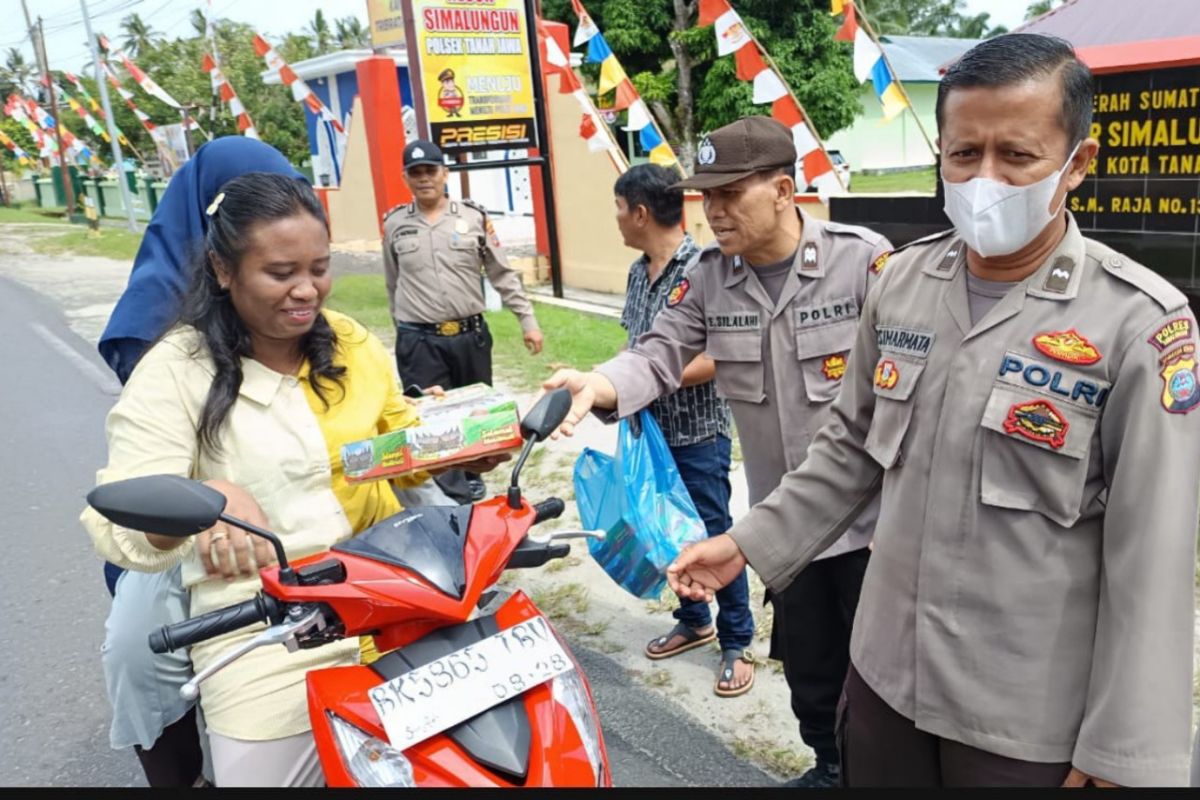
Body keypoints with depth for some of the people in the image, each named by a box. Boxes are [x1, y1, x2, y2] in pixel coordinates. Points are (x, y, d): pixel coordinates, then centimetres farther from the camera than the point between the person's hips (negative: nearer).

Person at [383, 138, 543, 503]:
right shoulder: (394, 224, 3)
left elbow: (503, 274, 4)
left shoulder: (474, 217, 1)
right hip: (419, 343, -1)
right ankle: (455, 497, 3)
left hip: (471, 335, 1)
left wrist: (528, 320, 0)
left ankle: (472, 478, 35)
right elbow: (393, 285, 13)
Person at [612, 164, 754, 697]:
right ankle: (693, 621, 37)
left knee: (713, 536, 4)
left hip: (698, 433, -7)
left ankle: (736, 642, 21)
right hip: (652, 429, 7)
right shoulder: (639, 273, 6)